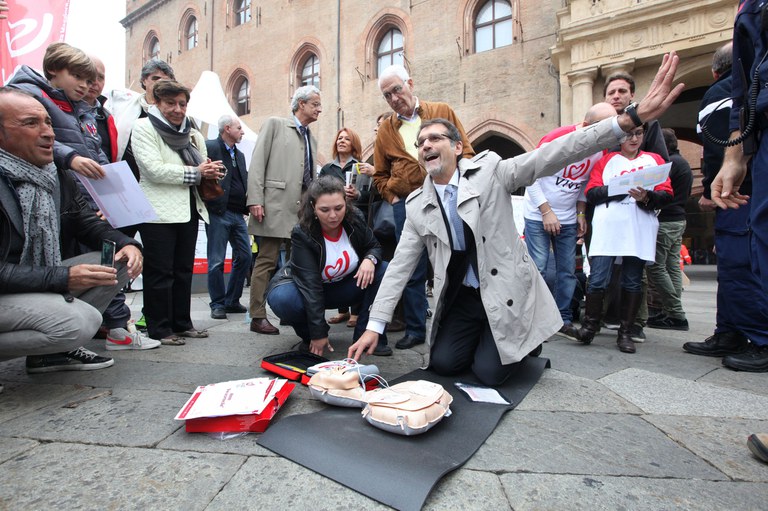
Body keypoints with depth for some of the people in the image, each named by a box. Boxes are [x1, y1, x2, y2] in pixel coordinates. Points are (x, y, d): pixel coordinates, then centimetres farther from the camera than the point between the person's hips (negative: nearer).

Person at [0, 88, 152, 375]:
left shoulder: (58, 176, 5)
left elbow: (88, 223, 9)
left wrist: (126, 244, -10)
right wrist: (62, 278, -31)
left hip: (42, 281, 9)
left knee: (120, 262, -6)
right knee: (81, 321, -31)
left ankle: (53, 349, 2)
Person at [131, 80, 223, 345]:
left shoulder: (193, 134, 19)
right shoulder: (144, 127, -1)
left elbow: (205, 168, 21)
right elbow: (154, 169, -15)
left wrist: (212, 171, -4)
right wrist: (195, 173, -14)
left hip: (188, 210, 7)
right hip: (159, 212, -6)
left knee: (184, 270, 10)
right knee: (160, 272, -2)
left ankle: (181, 323, 20)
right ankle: (159, 328, 9)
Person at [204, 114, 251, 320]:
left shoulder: (240, 154, 20)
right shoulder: (209, 147, -2)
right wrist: (205, 202, -12)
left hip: (238, 214, 7)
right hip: (218, 212, -7)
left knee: (244, 256, 5)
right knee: (216, 261, -2)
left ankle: (232, 301, 18)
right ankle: (217, 304, 10)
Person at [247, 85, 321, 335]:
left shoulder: (312, 139, 22)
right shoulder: (274, 124, 5)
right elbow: (257, 162, -5)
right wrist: (255, 200, -14)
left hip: (303, 208, 7)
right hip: (276, 205, -6)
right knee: (267, 261, -4)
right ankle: (258, 317, 5)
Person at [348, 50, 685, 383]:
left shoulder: (489, 171, -8)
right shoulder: (417, 205, 0)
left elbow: (550, 156, -17)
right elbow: (400, 267, -1)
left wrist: (631, 119, -30)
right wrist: (374, 326, -4)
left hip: (507, 294, -3)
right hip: (461, 297, 4)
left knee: (489, 372, -10)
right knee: (442, 364, -6)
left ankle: (524, 342, 23)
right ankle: (483, 338, 24)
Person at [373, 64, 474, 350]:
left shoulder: (442, 112, 9)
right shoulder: (385, 130, 13)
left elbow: (466, 151, 7)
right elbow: (380, 174, 18)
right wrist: (392, 197, 2)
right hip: (406, 205, 2)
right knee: (412, 270, 6)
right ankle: (415, 329, 19)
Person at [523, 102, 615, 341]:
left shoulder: (600, 150, 2)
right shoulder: (556, 140, -16)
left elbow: (586, 183, 14)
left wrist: (581, 214, 4)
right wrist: (547, 212, -15)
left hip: (568, 219, 6)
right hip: (538, 215, -5)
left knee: (568, 272, 5)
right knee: (538, 268, -8)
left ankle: (564, 320, 16)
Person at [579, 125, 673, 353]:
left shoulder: (654, 160, 19)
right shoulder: (606, 160, 16)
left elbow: (667, 195, 8)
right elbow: (591, 193, 3)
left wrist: (647, 197, -13)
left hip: (640, 231, 2)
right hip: (607, 229, -2)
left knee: (633, 282, 4)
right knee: (597, 280, -8)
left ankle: (625, 333, 13)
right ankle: (589, 326, 7)